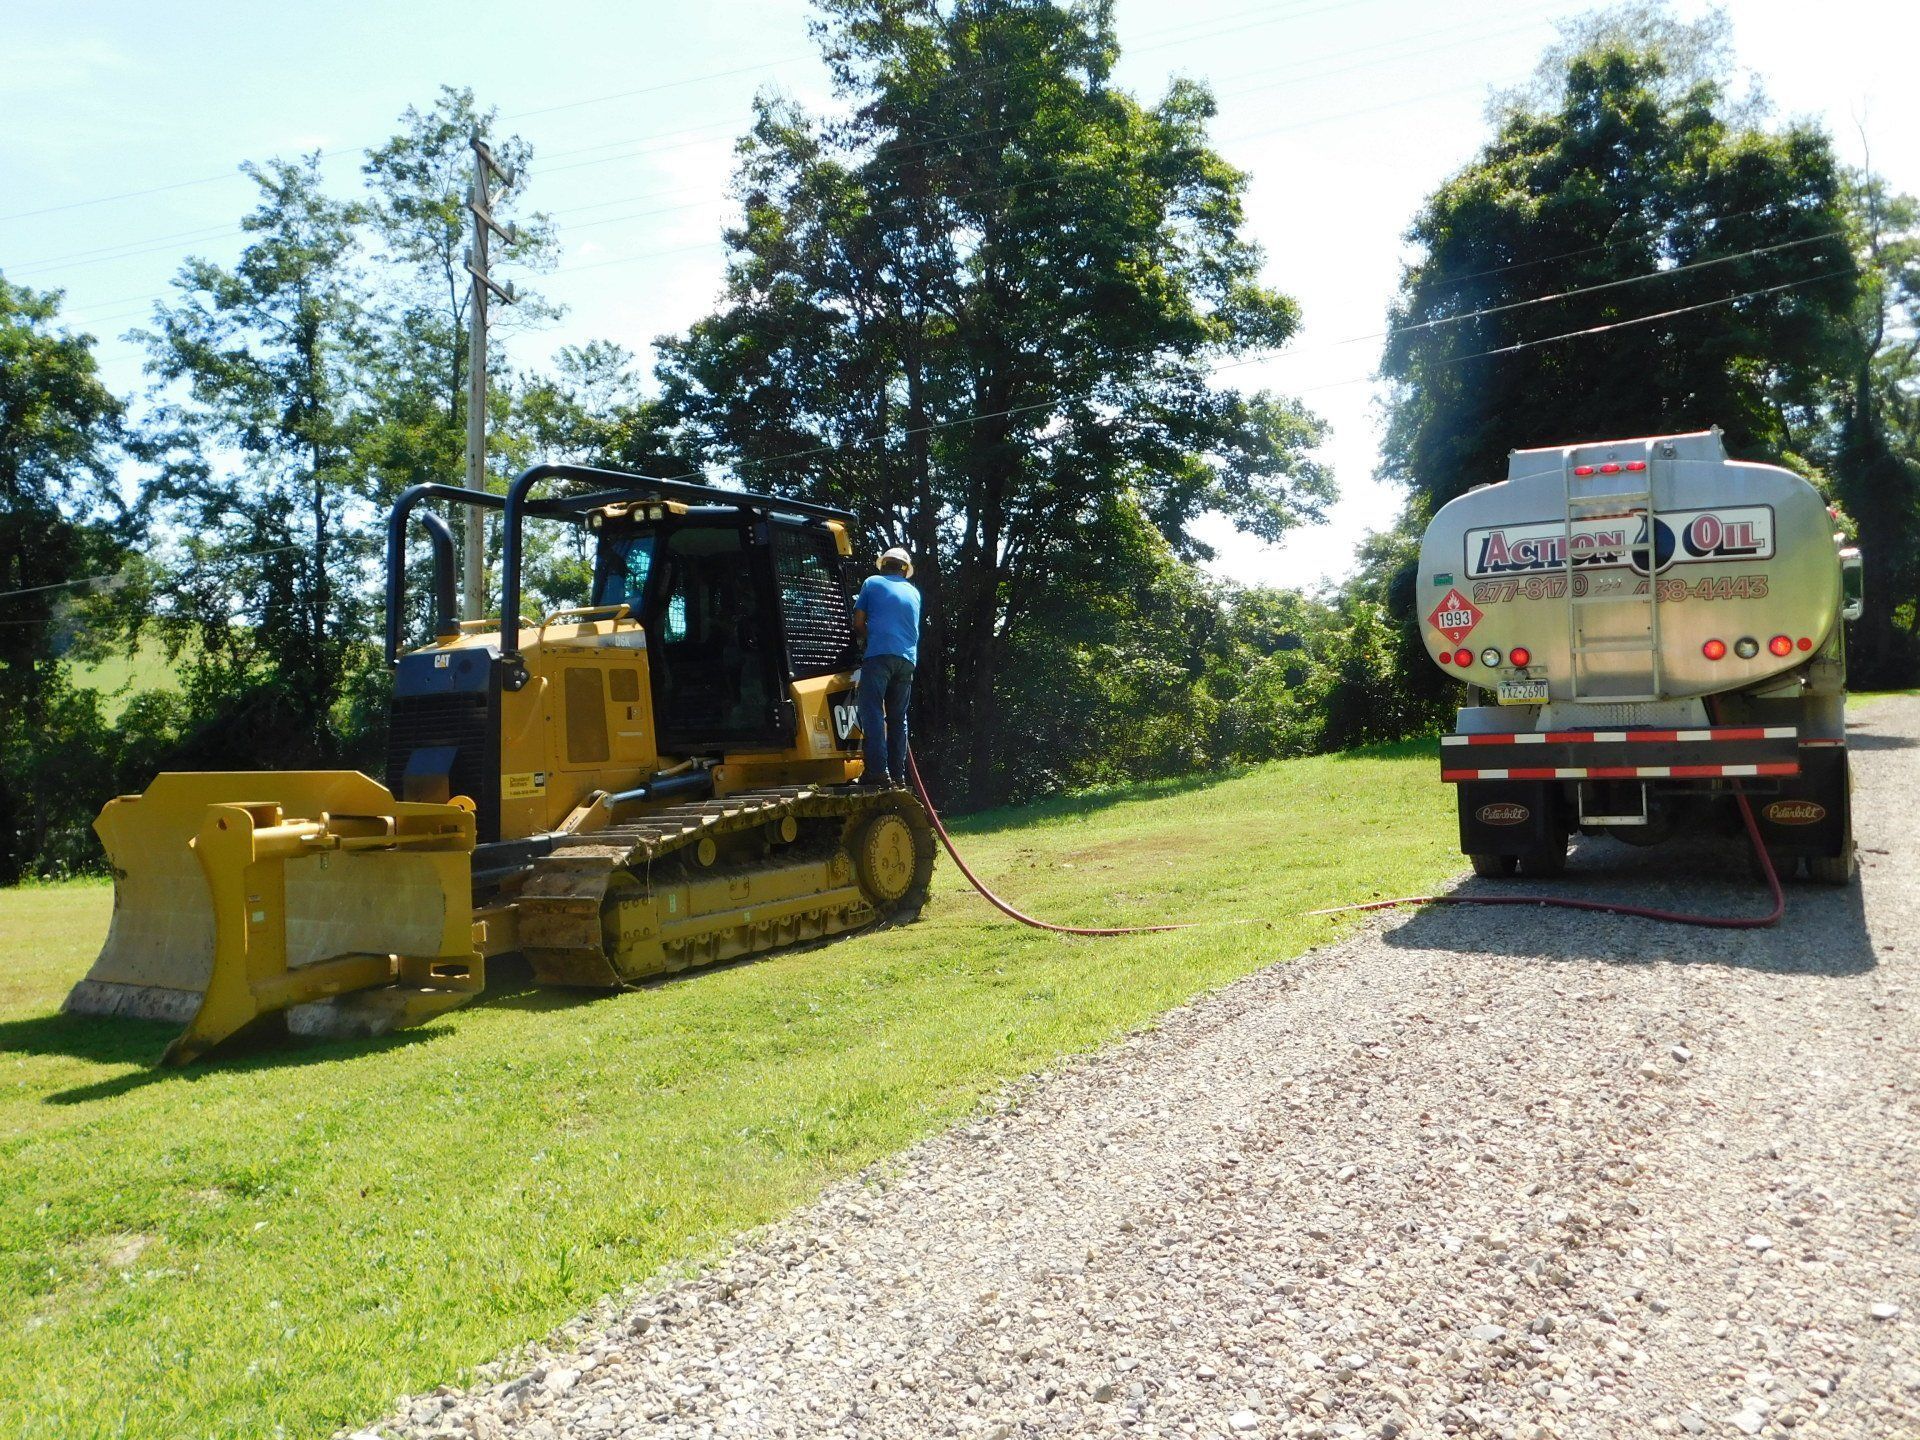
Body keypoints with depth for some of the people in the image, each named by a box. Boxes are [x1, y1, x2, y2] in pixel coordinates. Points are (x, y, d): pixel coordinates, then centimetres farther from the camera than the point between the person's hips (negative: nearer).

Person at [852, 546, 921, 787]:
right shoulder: (914, 593, 22)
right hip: (907, 659, 5)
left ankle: (878, 770, -20)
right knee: (898, 717, 8)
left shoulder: (872, 583, 10)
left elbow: (858, 622, 9)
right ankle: (898, 774, 5)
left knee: (873, 713, -9)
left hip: (880, 654, -5)